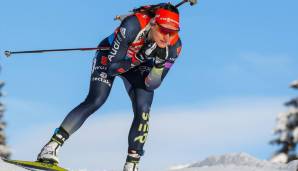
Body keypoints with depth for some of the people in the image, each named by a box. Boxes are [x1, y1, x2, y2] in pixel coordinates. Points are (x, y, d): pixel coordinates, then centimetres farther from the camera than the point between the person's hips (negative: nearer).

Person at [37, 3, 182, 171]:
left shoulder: (174, 46, -29)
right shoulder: (133, 26, -40)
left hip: (139, 66, 3)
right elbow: (113, 67, -32)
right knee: (95, 101, -22)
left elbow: (152, 85, -22)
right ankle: (51, 147, -20)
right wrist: (140, 57, -43)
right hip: (111, 57, -3)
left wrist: (159, 64, -40)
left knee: (143, 110, -17)